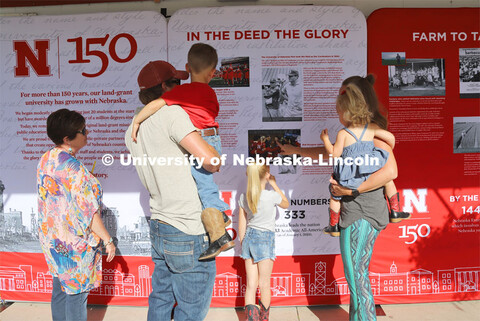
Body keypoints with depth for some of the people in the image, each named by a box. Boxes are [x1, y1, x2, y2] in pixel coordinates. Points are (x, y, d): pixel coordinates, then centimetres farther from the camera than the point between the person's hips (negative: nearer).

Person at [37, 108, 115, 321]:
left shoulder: (46, 159, 3)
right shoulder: (72, 168, -25)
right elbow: (87, 211, -23)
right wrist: (107, 240, -15)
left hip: (51, 237, 9)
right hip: (74, 242, -9)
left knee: (60, 288, 21)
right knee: (77, 291, 7)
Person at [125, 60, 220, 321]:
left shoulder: (132, 131, 10)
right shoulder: (172, 113, -16)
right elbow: (209, 159, -23)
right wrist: (216, 164, -3)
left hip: (158, 228, 8)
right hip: (188, 233, -8)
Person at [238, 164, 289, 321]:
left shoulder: (243, 197, -1)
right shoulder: (271, 196, -15)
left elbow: (242, 226, 5)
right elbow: (286, 204, 9)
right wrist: (274, 184, 10)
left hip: (249, 237, 4)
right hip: (265, 238, -4)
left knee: (251, 285, 8)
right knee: (264, 285, 11)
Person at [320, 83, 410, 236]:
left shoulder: (343, 134, -7)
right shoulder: (371, 128, 3)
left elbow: (335, 153, -5)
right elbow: (390, 137, 7)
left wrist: (325, 139, 8)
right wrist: (390, 150, 27)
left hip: (350, 178, -3)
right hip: (371, 172, 3)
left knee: (335, 196, 17)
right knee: (388, 179, 31)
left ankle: (334, 227, 24)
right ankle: (394, 214, 34)